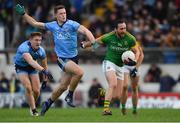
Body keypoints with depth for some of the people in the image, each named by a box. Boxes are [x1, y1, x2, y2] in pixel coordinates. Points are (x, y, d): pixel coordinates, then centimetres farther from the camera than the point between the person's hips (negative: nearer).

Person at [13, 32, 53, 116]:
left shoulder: (41, 51, -19)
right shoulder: (24, 48, -37)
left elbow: (44, 65, -1)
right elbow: (31, 62, -55)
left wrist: (45, 80, 5)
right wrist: (43, 70, -66)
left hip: (32, 68, 4)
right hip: (21, 67, -4)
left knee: (36, 90, -5)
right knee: (28, 88, -23)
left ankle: (32, 106, 25)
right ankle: (33, 109, -9)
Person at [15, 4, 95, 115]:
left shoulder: (72, 24, -6)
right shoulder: (52, 26, 2)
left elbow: (85, 30, -19)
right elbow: (35, 23, 13)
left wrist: (94, 42, -35)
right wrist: (23, 14, 6)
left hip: (73, 57, 1)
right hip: (62, 58, -1)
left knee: (63, 86, 5)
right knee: (79, 72, -28)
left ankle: (48, 103, 28)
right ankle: (70, 96, -9)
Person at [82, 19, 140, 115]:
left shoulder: (130, 39, -8)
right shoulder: (109, 37, -12)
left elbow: (136, 52, 3)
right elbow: (95, 42, 5)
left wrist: (134, 61, -17)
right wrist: (84, 45, 19)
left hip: (120, 67, 4)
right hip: (109, 63, -4)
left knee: (117, 96, 2)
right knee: (113, 84, -32)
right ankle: (106, 109, -33)